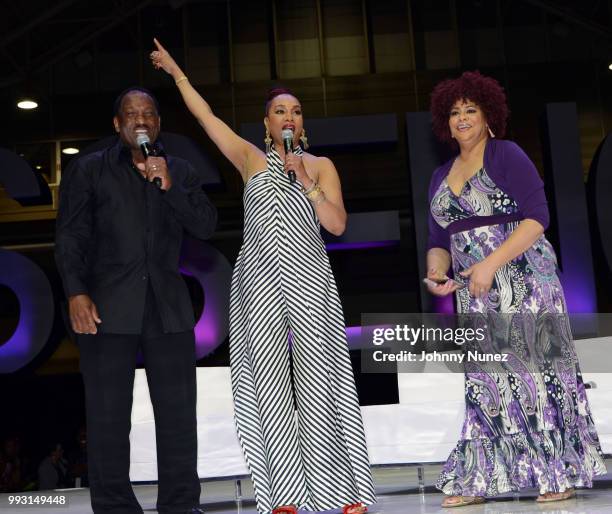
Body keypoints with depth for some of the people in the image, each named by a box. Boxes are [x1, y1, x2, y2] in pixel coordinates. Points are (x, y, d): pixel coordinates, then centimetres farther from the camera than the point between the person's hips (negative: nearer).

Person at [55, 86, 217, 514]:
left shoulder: (180, 172, 15)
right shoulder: (89, 170, 9)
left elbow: (207, 226, 5)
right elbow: (70, 236, 2)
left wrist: (169, 186, -8)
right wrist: (76, 292, -11)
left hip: (169, 306, 2)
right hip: (109, 306, -2)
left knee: (178, 412, 3)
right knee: (108, 414, -1)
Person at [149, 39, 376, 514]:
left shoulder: (321, 165, 10)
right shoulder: (251, 159, 11)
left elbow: (338, 224, 0)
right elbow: (206, 116, 14)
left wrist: (306, 182, -9)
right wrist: (176, 71, 17)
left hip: (310, 281, -1)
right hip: (259, 283, 1)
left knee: (318, 382, -6)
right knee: (270, 385, -3)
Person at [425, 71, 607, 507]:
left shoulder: (507, 156, -4)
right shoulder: (441, 176, 15)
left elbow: (536, 217, -14)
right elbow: (439, 240, 18)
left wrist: (490, 264, -20)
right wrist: (437, 271, -4)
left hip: (524, 283, -6)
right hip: (475, 293, 6)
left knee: (536, 372, -4)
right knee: (485, 381, 6)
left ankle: (560, 475, 6)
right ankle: (477, 481, 9)